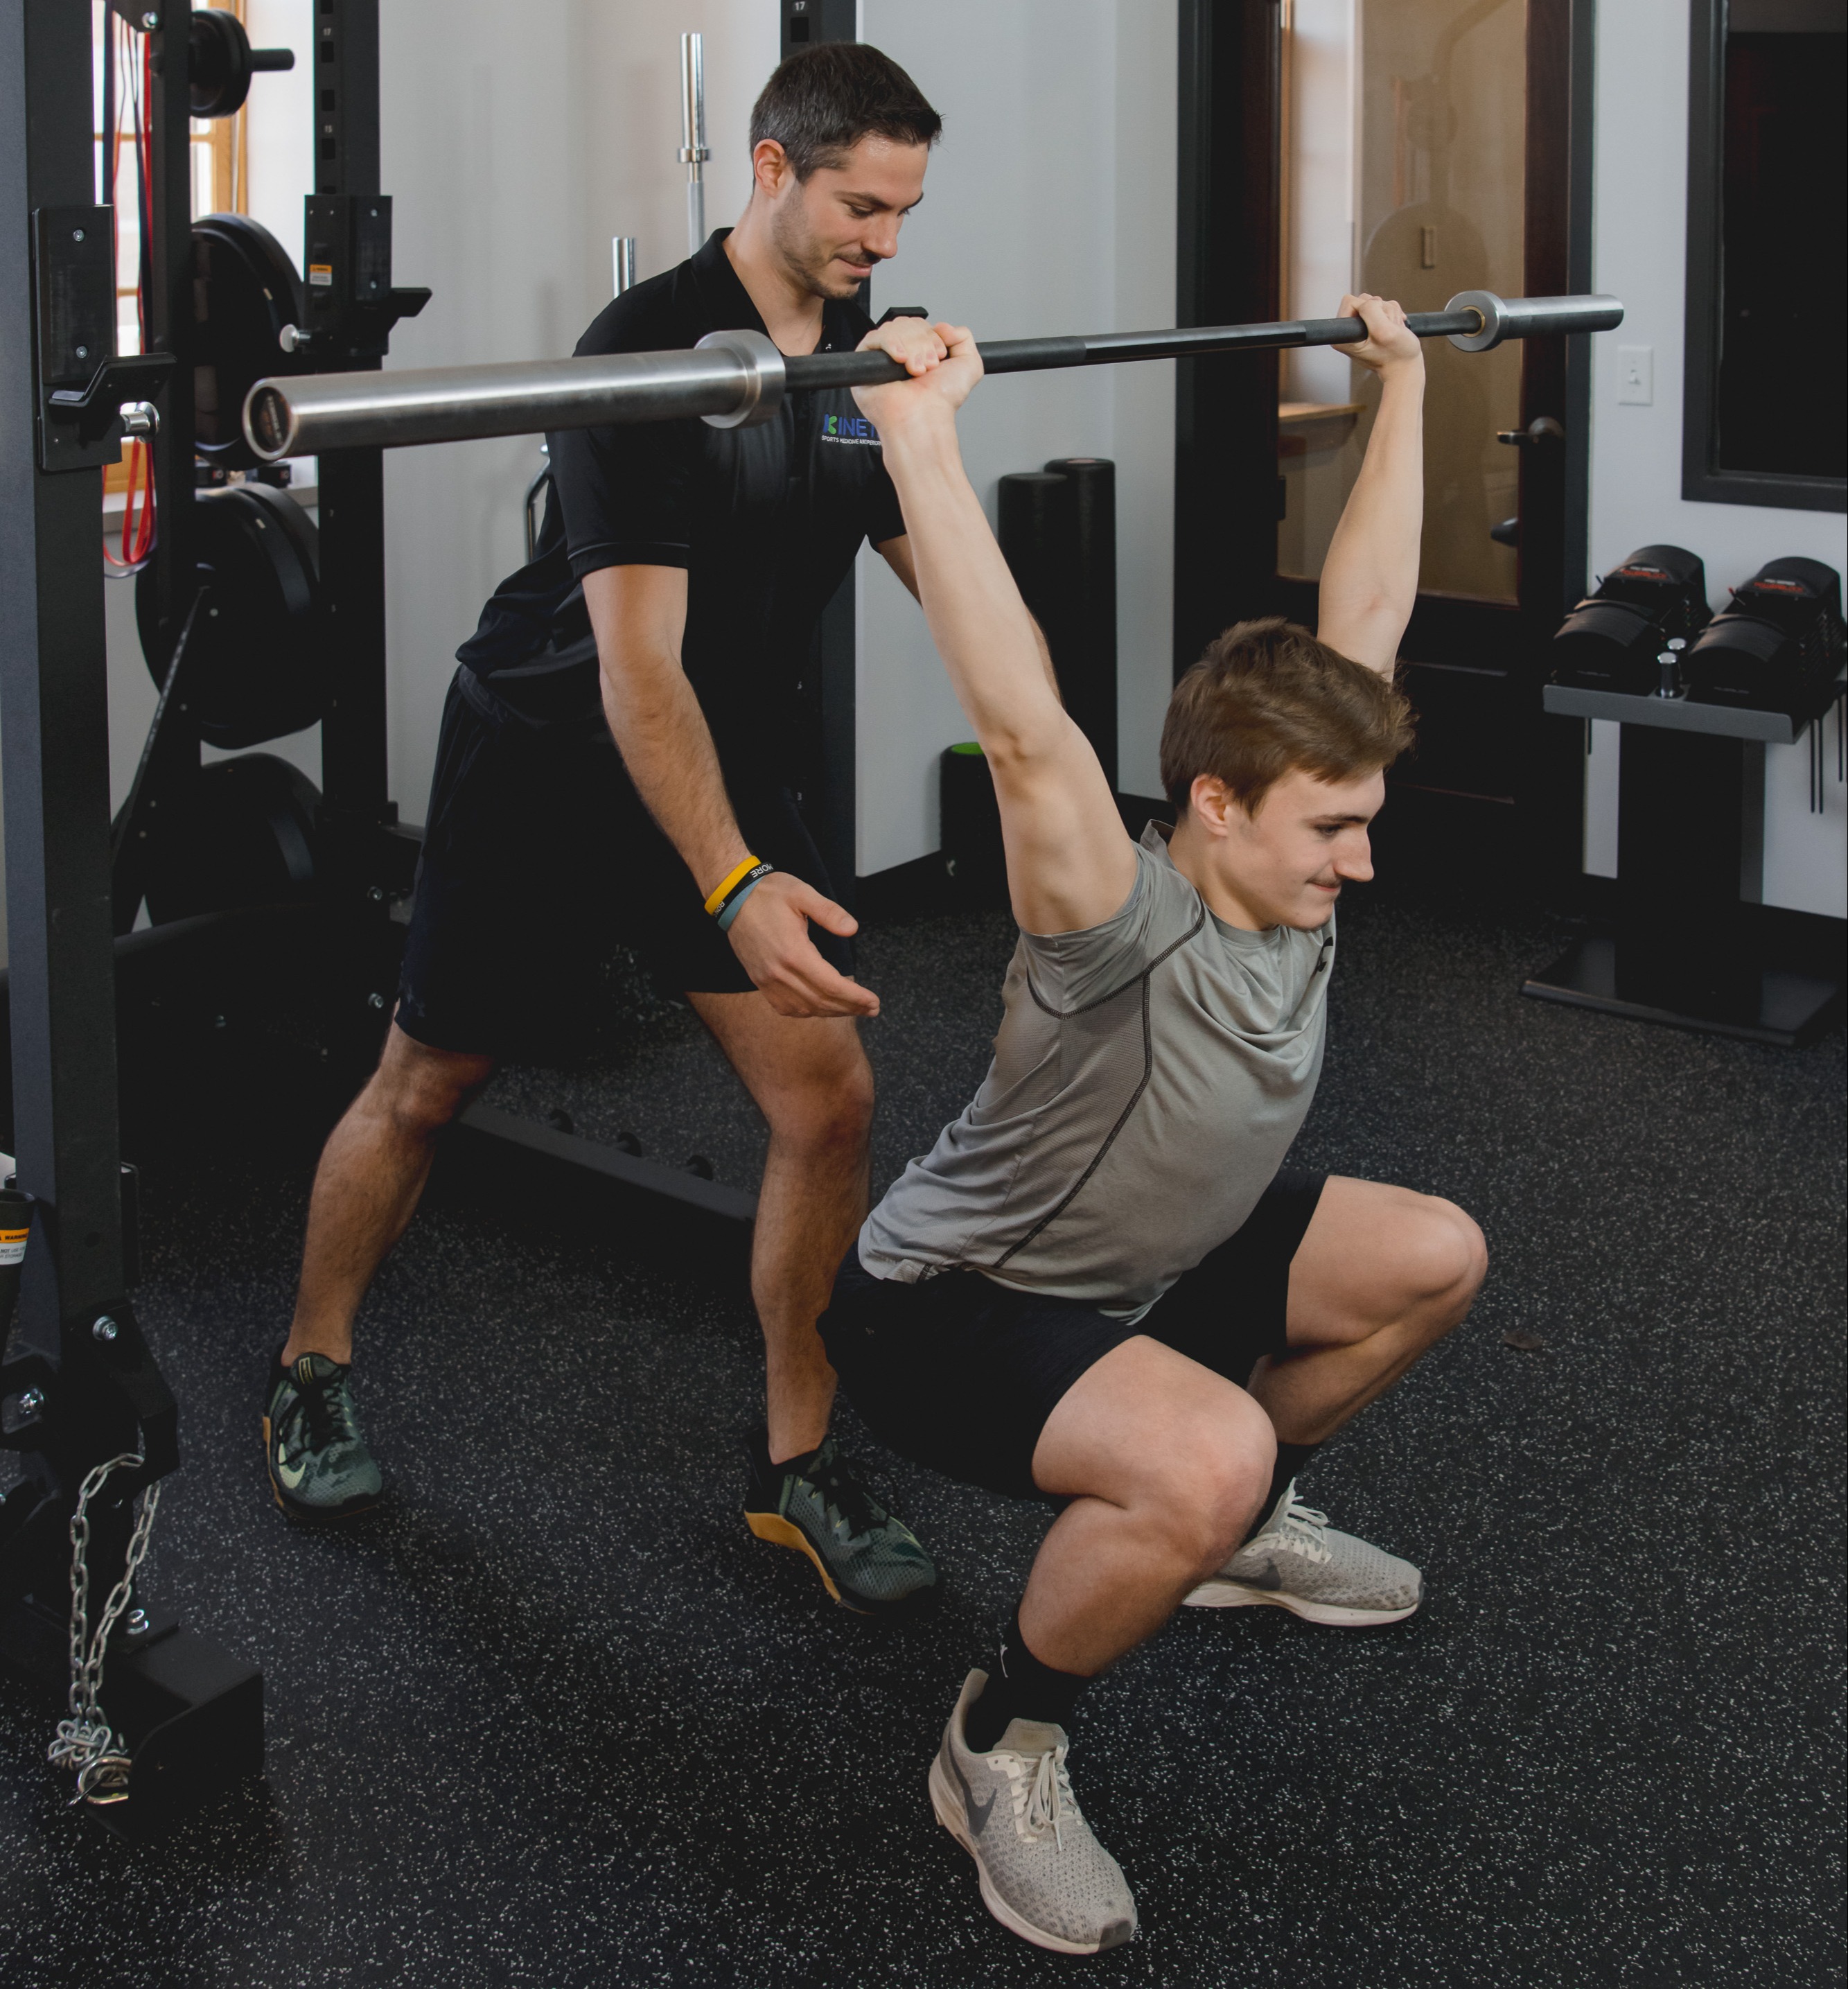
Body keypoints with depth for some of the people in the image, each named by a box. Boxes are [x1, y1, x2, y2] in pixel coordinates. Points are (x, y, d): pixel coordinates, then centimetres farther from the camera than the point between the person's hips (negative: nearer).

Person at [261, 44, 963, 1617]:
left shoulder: (869, 362, -3)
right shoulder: (650, 351, -25)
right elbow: (637, 659, -33)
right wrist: (733, 892, -43)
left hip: (743, 760, 5)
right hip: (553, 759, -5)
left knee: (830, 1099, -7)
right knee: (425, 1087, 10)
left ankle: (796, 1462, 7)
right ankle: (313, 1373, 34)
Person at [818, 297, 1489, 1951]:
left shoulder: (1291, 881, -11)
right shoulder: (1128, 935, -33)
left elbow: (1365, 613, -3)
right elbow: (1021, 729, -51)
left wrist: (1402, 386, 2)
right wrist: (920, 436, -57)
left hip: (1138, 1266, 9)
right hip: (942, 1306, -9)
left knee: (1434, 1260, 12)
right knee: (1204, 1453, -37)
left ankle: (1241, 1528, 31)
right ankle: (1002, 1752, -12)